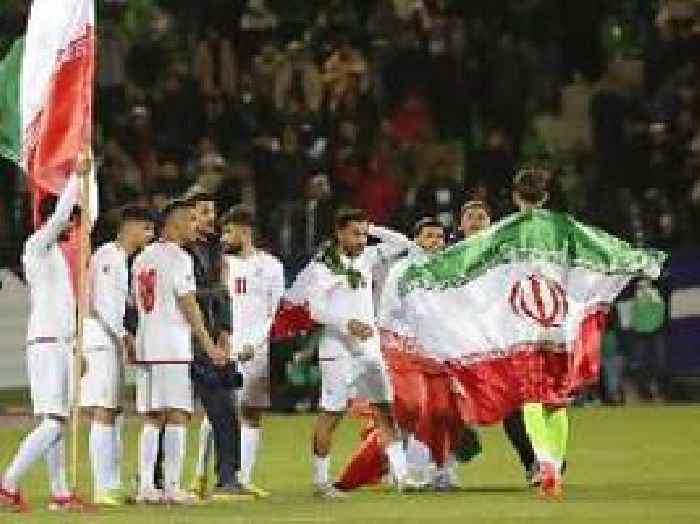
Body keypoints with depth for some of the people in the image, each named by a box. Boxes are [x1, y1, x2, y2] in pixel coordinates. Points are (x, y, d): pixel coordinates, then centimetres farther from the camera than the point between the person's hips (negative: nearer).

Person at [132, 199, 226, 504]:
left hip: (145, 347, 7)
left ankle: (146, 487, 5)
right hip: (174, 347, -7)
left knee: (151, 419, 9)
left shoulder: (142, 258, 14)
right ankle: (172, 488, -8)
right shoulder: (178, 258, -9)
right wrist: (209, 345, -8)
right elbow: (189, 307, -11)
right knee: (176, 418, -5)